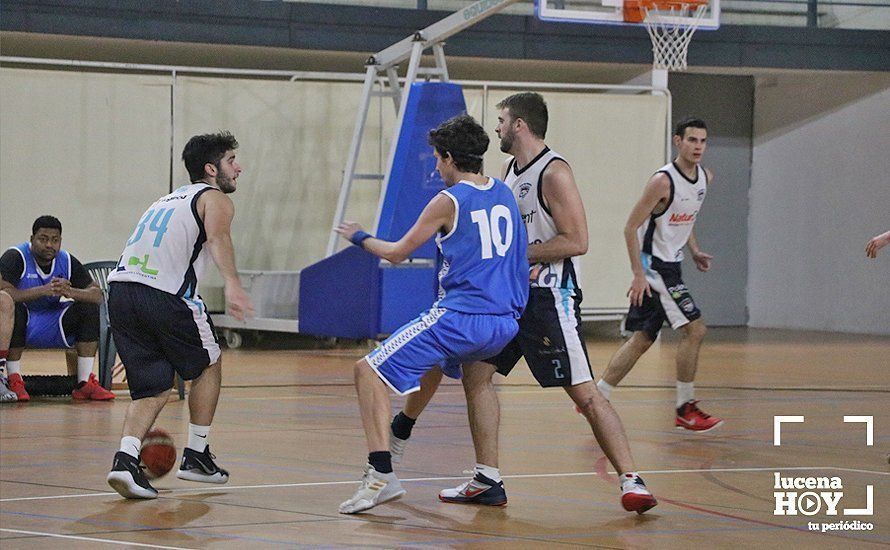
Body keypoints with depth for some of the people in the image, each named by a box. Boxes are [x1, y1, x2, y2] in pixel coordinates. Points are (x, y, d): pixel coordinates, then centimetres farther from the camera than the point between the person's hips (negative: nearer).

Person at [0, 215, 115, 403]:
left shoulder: (68, 261, 0)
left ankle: (85, 383, -13)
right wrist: (43, 291, -36)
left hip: (52, 328, 5)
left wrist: (70, 292, -28)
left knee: (89, 308, -12)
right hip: (21, 325, -5)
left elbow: (98, 295, -7)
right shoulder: (15, 257, -14)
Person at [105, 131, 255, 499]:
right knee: (208, 366, 18)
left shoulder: (170, 199, 31)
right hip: (165, 294, -6)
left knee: (153, 387, 11)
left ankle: (126, 458, -11)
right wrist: (232, 284, -33)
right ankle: (196, 456, 21)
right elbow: (217, 238, -16)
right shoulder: (215, 199, 7)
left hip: (120, 289, 6)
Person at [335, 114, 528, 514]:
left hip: (460, 318, -8)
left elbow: (397, 253, 3)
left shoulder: (449, 201, -7)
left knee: (369, 371, -6)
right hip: (505, 324, 8)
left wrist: (359, 238, 21)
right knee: (438, 360, 39)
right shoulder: (504, 193, 12)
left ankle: (382, 475, -19)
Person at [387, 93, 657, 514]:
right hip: (512, 291, 9)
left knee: (584, 393, -11)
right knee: (476, 373, 7)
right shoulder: (510, 170, 12)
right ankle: (487, 482, 12)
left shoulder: (553, 172, -15)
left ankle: (631, 481, -8)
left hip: (549, 297, -9)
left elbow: (576, 241, -20)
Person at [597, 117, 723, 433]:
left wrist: (694, 251, 10)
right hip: (653, 267, -9)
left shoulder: (705, 178, 6)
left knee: (642, 339, 11)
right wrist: (638, 274, -21)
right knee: (694, 329, -12)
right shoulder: (663, 181, -19)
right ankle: (685, 410, -4)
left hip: (669, 266, 9)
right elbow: (631, 227, -17)